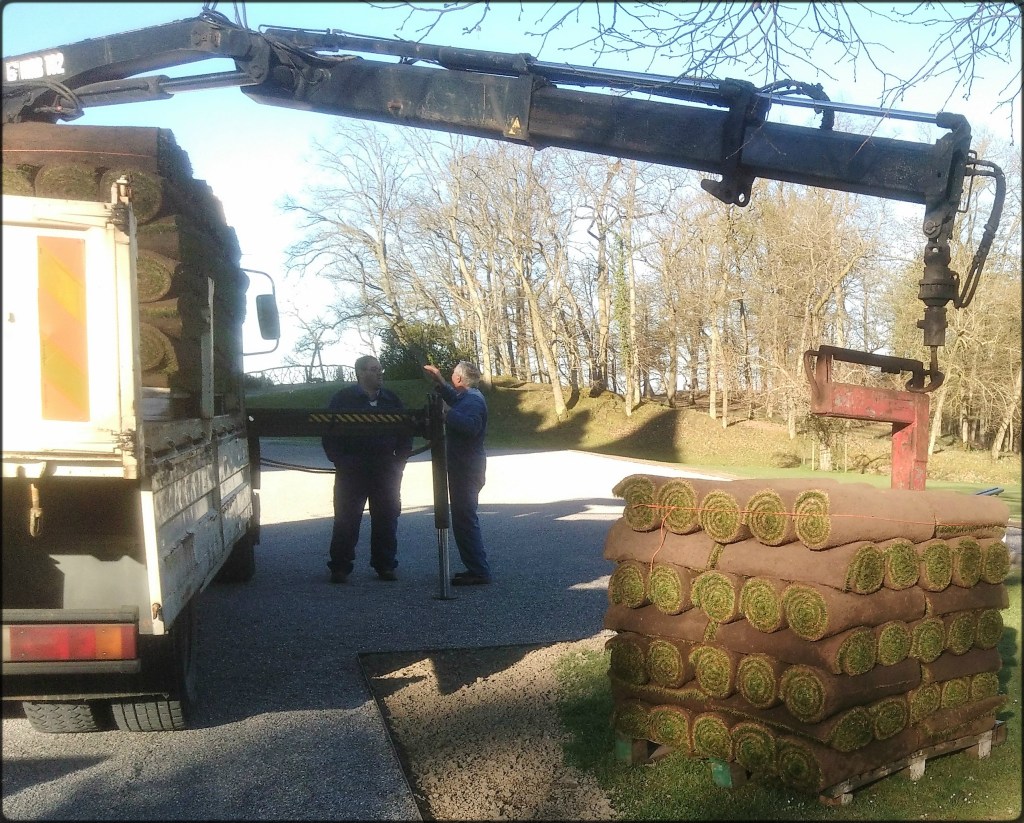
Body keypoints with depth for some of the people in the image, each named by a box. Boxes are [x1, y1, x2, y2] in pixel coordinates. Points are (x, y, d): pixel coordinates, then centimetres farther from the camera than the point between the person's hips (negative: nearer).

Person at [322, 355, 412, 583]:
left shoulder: (391, 399, 10)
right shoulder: (343, 398, -2)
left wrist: (400, 459, 4)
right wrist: (340, 461, -10)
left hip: (386, 470, 4)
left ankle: (385, 565, 17)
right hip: (351, 471, -3)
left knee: (387, 519, 6)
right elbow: (330, 432, -3)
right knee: (346, 519, 0)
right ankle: (340, 567, 9)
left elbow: (406, 430, 14)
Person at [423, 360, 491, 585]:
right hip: (465, 467, 11)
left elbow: (471, 426, -37)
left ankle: (479, 571, -6)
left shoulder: (473, 401, -18)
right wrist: (439, 382, 30)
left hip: (466, 470, -11)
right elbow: (455, 400, 36)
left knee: (464, 520, -9)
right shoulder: (469, 397, 14)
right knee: (465, 518, 16)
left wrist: (447, 414, -34)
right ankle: (476, 568, 22)